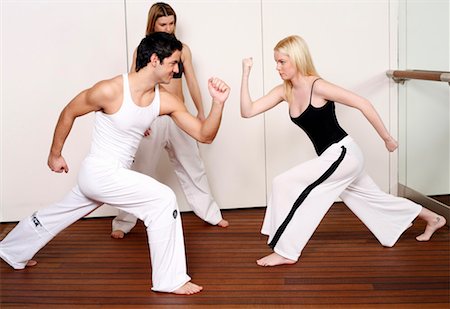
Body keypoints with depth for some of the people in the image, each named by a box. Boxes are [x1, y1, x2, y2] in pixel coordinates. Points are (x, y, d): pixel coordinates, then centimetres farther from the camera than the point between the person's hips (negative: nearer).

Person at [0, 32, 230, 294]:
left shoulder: (166, 101, -8)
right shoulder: (111, 90, -23)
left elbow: (204, 135, -8)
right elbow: (69, 113, -7)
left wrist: (218, 103, -25)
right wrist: (55, 154, 2)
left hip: (116, 174, 7)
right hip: (100, 173, -7)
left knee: (60, 215, 26)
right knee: (163, 200, -18)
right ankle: (170, 280, -6)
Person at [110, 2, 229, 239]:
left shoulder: (182, 49, 5)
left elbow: (191, 82, 10)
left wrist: (201, 111, 11)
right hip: (152, 118, -3)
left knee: (193, 167, 14)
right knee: (142, 171, 2)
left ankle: (211, 213, 27)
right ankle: (123, 223, 13)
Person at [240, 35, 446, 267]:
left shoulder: (317, 86, -19)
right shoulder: (284, 91, 2)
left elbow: (362, 104, -16)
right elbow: (247, 111, -3)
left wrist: (387, 138, -11)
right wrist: (246, 74, -10)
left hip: (342, 155, -9)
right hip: (338, 158, 9)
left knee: (284, 185, -14)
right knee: (371, 199, 23)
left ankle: (286, 252, -3)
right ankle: (432, 219, 43)